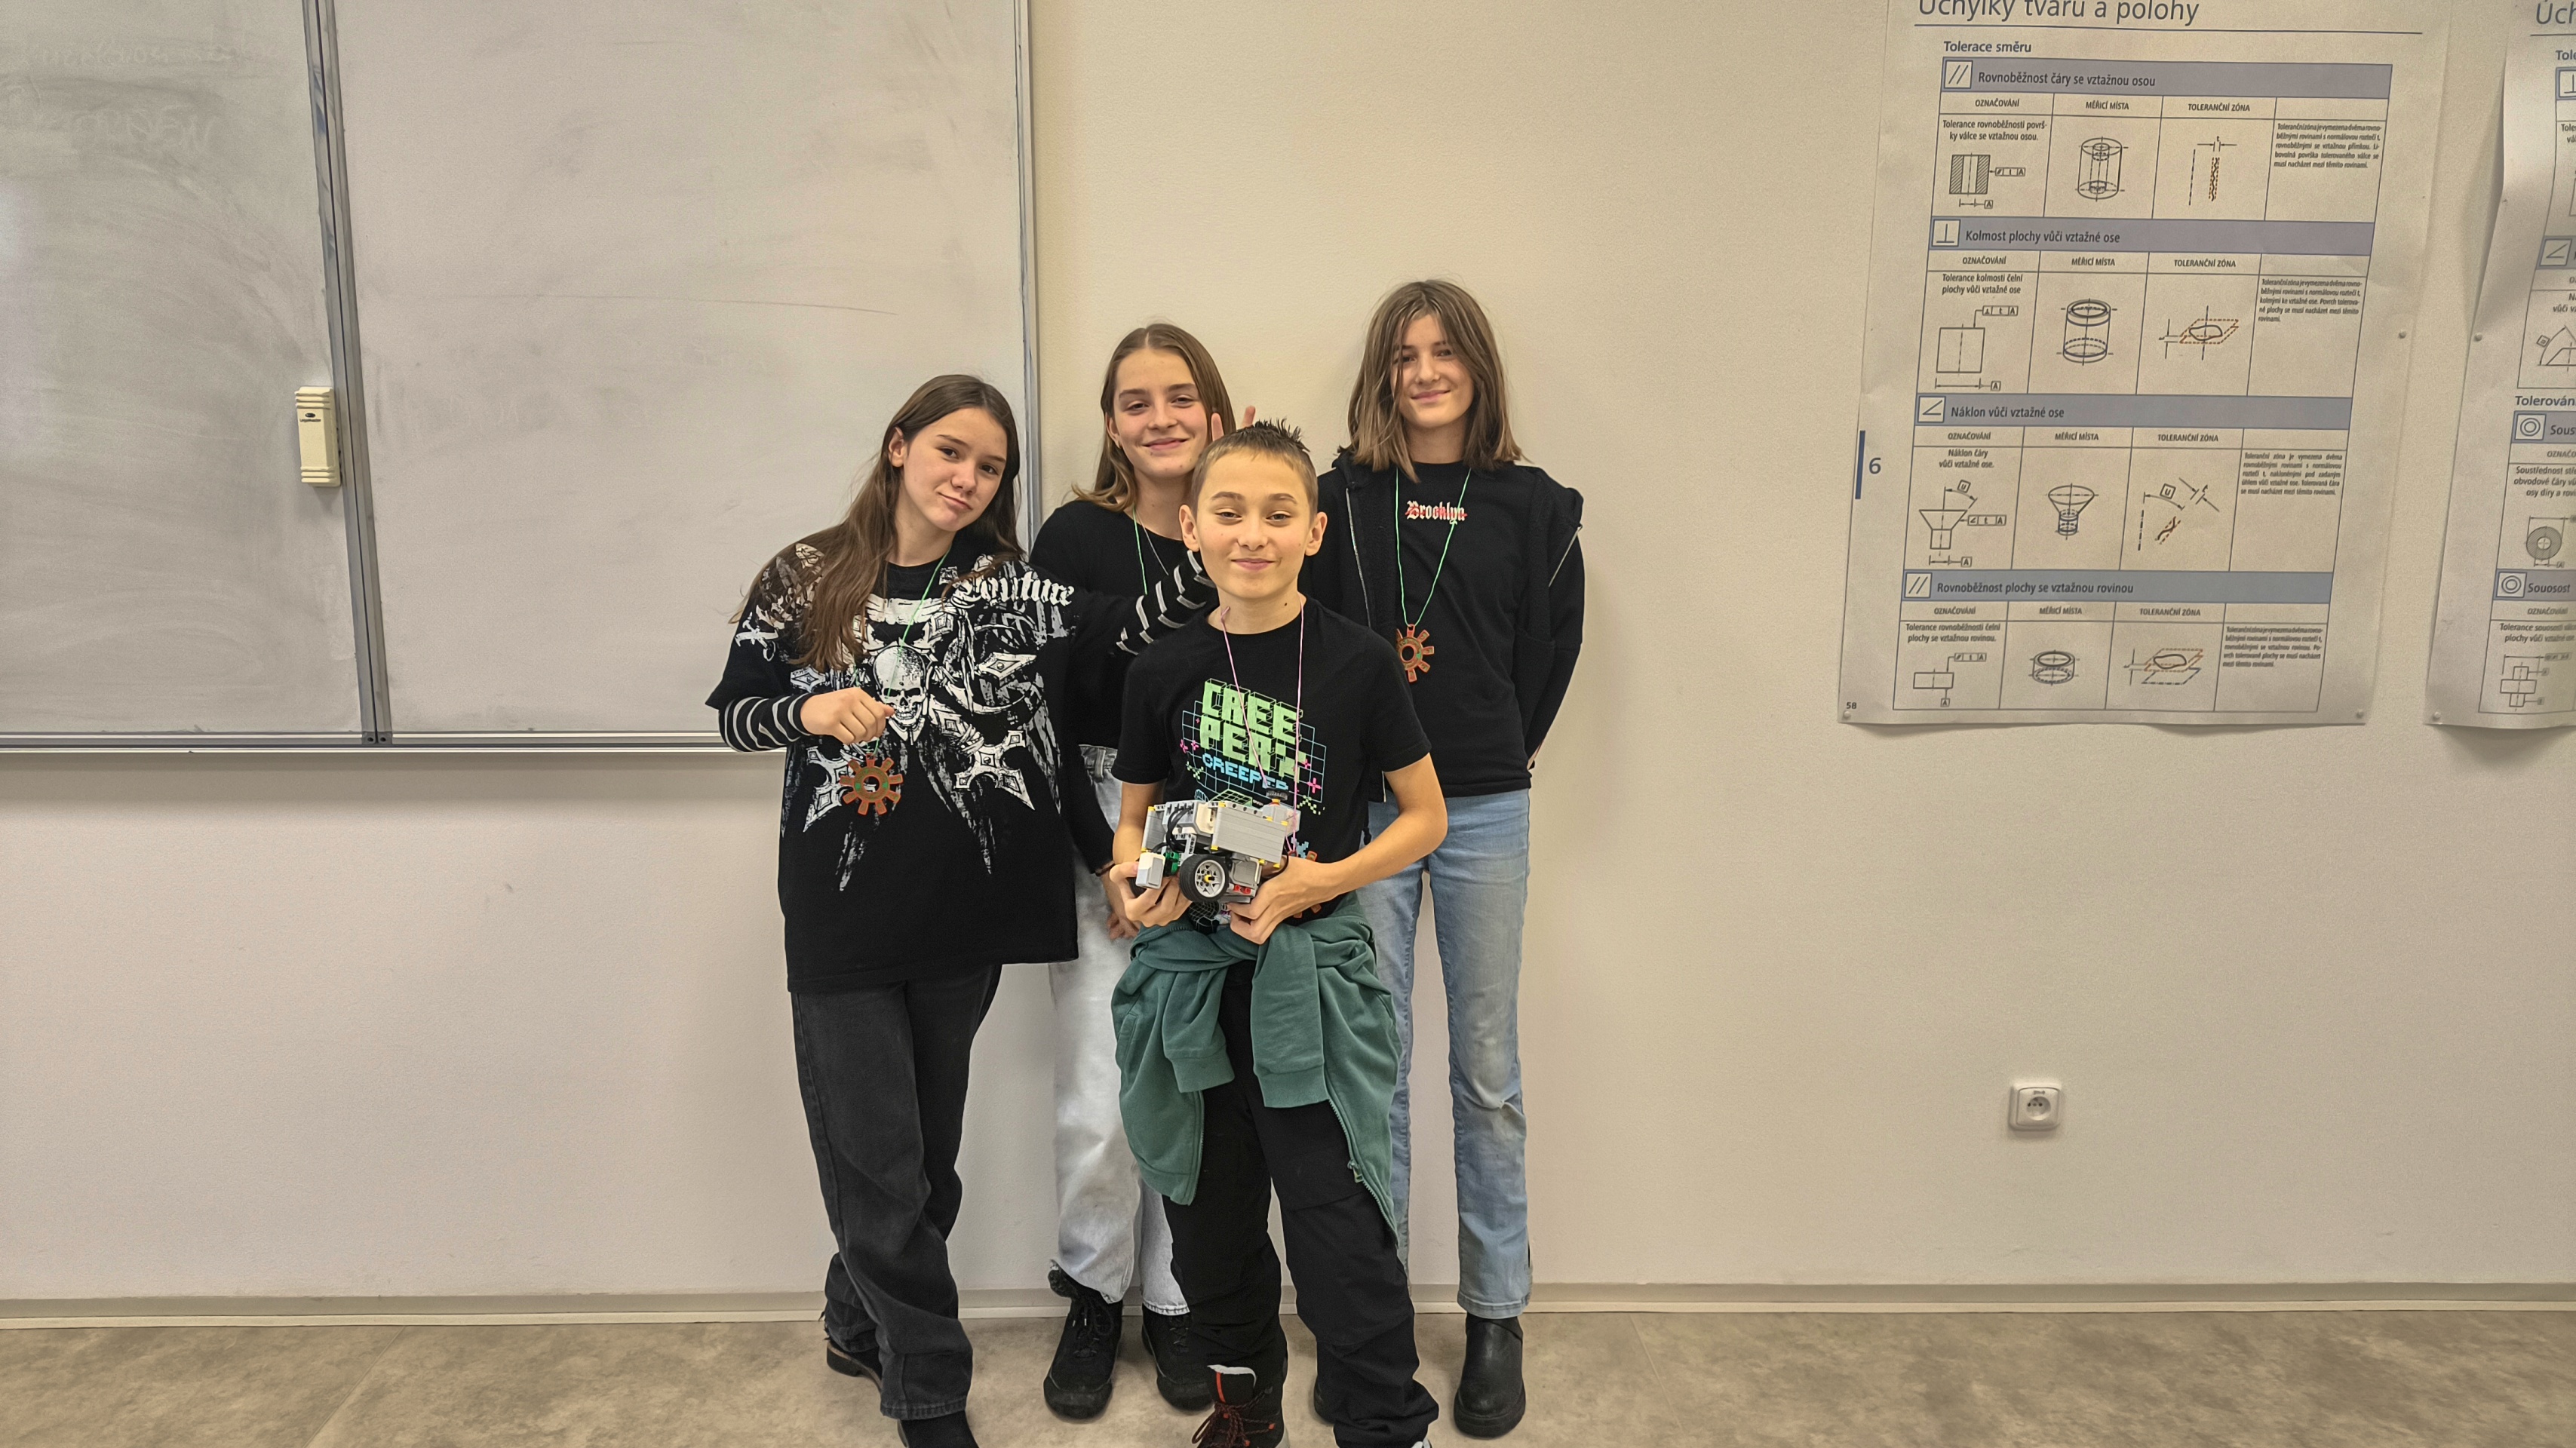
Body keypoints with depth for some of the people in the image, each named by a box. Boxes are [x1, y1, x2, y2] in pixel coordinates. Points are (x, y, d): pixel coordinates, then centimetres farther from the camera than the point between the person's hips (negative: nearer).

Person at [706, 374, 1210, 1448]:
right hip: (842, 913, -2)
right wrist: (808, 712, -16)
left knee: (928, 1148, 15)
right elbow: (734, 713, 4)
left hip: (964, 913, 2)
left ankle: (860, 1323, 40)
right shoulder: (805, 581, 1)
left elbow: (1126, 634, -13)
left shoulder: (1009, 586, 2)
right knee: (878, 1158, 3)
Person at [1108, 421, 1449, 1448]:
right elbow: (1134, 817, 12)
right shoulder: (1163, 672, 1)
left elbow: (1424, 818, 1)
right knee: (1211, 1220, 16)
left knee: (1341, 1231, -5)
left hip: (1312, 973, -3)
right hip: (1187, 970, 3)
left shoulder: (1358, 664, -6)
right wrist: (1133, 879, -11)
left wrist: (1317, 880, -14)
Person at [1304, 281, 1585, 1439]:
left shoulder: (1532, 505, 4)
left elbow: (1549, 647, 8)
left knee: (1487, 1072, 7)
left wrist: (1501, 748, 6)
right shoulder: (1340, 496, 3)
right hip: (1361, 807, 0)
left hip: (1484, 812, 0)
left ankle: (1496, 1318, 22)